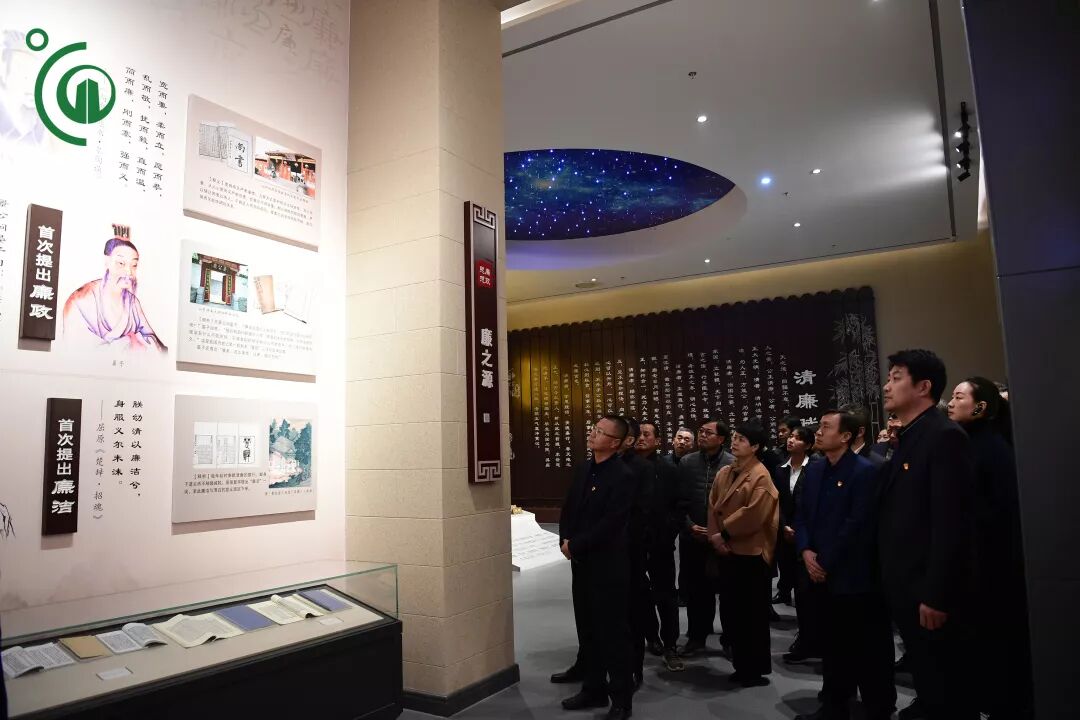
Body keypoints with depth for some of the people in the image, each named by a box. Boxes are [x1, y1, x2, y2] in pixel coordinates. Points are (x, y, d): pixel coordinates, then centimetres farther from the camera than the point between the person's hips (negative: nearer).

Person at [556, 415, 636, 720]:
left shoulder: (623, 476, -15)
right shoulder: (583, 469, 9)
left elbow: (609, 523, -20)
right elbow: (568, 508, 12)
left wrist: (575, 546, -16)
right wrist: (564, 540, -3)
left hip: (608, 564, -7)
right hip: (581, 562, 7)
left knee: (613, 631, 4)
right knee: (587, 628, 16)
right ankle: (594, 689, 32)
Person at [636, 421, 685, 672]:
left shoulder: (668, 470, 0)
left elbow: (678, 506, 0)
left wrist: (669, 534, -9)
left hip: (660, 543, -2)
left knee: (665, 596, 3)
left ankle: (670, 646, 12)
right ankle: (652, 637, 30)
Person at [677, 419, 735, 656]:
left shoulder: (733, 464, -6)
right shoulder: (686, 463, 3)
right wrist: (690, 526, -6)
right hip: (692, 538, 3)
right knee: (695, 590, 11)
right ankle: (696, 636, 25)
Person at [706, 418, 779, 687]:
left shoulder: (760, 476, -12)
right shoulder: (724, 473, 10)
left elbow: (753, 514, -20)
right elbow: (713, 507, 9)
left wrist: (724, 533, -12)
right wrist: (715, 537, -4)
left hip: (751, 553, -7)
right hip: (726, 553, 7)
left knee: (753, 614, 4)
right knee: (730, 611, 12)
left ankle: (757, 669, 18)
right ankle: (742, 665, 27)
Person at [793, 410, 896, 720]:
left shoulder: (865, 471, -12)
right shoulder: (814, 471, 11)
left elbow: (858, 524, -17)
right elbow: (803, 516, 12)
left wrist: (826, 562, -14)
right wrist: (806, 551, -5)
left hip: (855, 576, -7)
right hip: (823, 576, 7)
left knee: (869, 649, 5)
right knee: (834, 644, 17)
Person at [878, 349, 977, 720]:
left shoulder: (945, 436, -16)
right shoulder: (907, 438, 13)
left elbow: (950, 521, -22)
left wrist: (936, 595, -22)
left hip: (929, 590, -8)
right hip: (906, 585, 8)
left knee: (948, 687, 6)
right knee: (928, 681, 19)